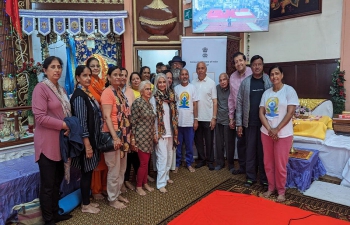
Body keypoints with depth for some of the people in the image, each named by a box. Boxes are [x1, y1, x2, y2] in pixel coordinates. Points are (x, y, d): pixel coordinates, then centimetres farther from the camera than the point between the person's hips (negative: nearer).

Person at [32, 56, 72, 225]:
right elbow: (40, 117, -19)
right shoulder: (40, 88, -11)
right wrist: (64, 125, -15)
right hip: (47, 143, -8)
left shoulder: (61, 89, 13)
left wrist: (70, 127, 1)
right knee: (48, 184, 5)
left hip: (61, 141, 8)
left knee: (57, 181, 18)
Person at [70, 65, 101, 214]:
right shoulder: (79, 95, -17)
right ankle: (85, 205, 18)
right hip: (86, 140, -9)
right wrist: (87, 145, -21)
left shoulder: (87, 93, 11)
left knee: (89, 171, 16)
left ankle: (87, 201, 29)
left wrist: (92, 142, 17)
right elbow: (81, 122, -20)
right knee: (86, 172, 3)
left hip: (92, 138, 9)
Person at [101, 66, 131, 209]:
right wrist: (115, 137, -25)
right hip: (113, 136, -8)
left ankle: (117, 194, 34)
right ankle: (112, 199, 21)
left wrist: (128, 135, 16)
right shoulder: (107, 92, -13)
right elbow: (107, 117, -20)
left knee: (122, 169, 18)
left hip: (123, 135, 9)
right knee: (114, 169, 4)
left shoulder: (120, 92, 13)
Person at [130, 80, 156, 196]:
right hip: (141, 137, -7)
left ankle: (145, 183, 29)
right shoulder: (137, 103, -14)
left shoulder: (150, 104, 10)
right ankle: (138, 186, 16)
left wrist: (154, 134, 16)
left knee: (146, 161, 14)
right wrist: (132, 139, -17)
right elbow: (133, 122, -16)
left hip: (149, 137, 7)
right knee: (143, 162, -2)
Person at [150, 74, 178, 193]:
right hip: (160, 132, -6)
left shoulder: (170, 96, 8)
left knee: (170, 156, 14)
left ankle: (166, 176, 31)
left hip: (170, 131, 6)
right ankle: (161, 183, 4)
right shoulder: (154, 98, -8)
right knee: (162, 157, -5)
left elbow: (173, 114, 12)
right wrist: (154, 133, -13)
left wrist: (175, 130, 9)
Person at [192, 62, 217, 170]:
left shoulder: (211, 83, -3)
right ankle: (201, 159, 27)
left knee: (209, 141, 7)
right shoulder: (193, 83, 4)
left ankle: (210, 161, 21)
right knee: (198, 140, 12)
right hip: (196, 118, 3)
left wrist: (214, 117, -8)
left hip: (208, 118, -2)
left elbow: (215, 102, -3)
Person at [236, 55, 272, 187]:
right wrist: (239, 123, -3)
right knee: (250, 150, 9)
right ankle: (250, 177, 21)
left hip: (265, 122, -1)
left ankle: (264, 178, 22)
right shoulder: (245, 82, 2)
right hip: (250, 123, 1)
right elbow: (239, 103, 0)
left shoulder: (269, 81, 0)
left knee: (263, 150, 9)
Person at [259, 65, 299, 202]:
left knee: (280, 164, 3)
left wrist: (277, 130, -15)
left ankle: (281, 191, 21)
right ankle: (271, 187, 28)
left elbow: (290, 112, -12)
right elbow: (261, 113, 2)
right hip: (266, 133, 4)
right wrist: (269, 129, -11)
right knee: (268, 163, 12)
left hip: (283, 134, -4)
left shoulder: (289, 90, -6)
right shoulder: (266, 93, 6)